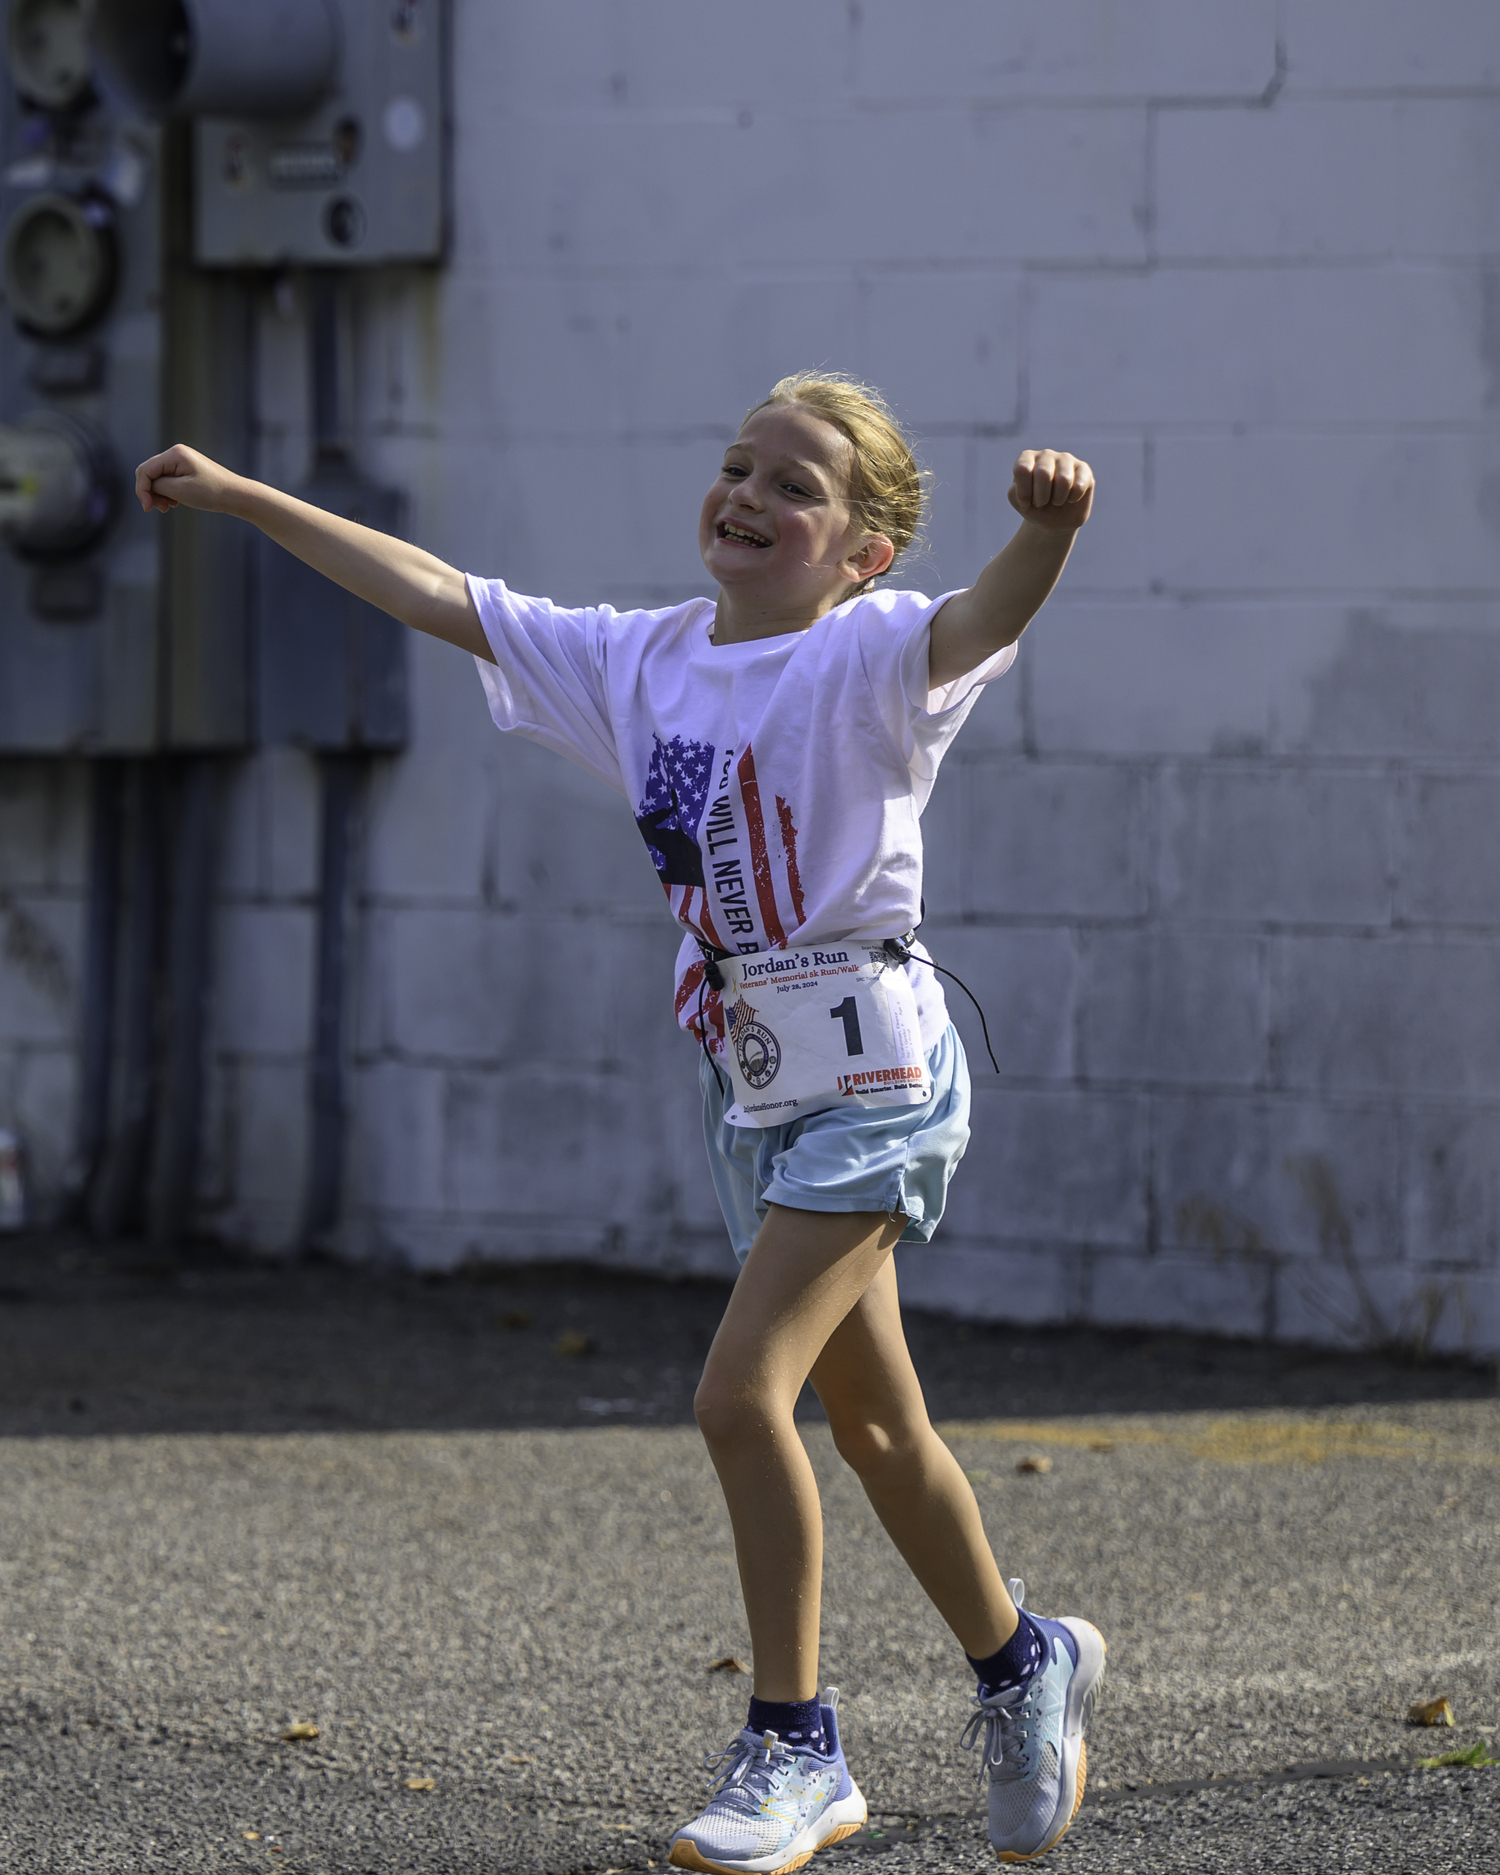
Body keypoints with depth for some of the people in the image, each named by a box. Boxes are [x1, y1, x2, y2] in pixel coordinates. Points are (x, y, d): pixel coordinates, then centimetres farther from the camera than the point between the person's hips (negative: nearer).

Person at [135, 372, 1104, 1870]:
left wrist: (1045, 528, -57)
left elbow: (981, 623, -35)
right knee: (872, 1426, 17)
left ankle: (791, 1745, -4)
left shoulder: (864, 657, -13)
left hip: (871, 1077, -8)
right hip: (750, 1083, 8)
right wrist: (238, 497, 12)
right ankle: (1023, 1666, 36)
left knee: (740, 1393, -16)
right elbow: (436, 596, 11)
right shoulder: (642, 662, 6)